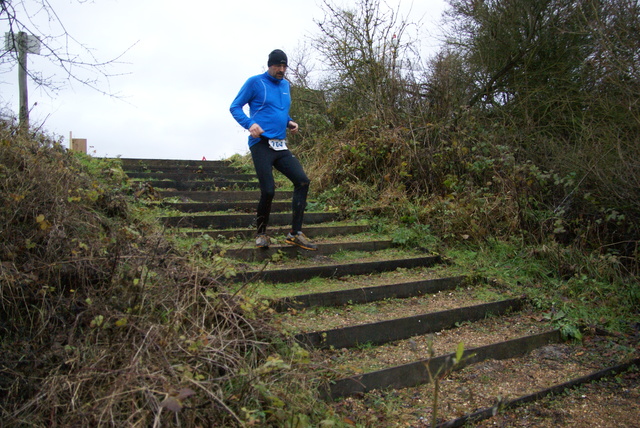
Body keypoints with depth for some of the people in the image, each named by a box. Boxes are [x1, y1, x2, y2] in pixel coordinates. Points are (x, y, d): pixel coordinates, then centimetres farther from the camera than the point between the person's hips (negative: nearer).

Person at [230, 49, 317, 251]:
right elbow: (235, 107, 0)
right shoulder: (255, 82, 0)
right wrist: (249, 123, -19)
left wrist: (289, 122, 10)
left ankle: (295, 233, -1)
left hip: (281, 146, 6)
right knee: (268, 191, -11)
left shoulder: (285, 85, 19)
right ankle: (261, 234, 13)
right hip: (261, 144, -6)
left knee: (302, 181, -7)